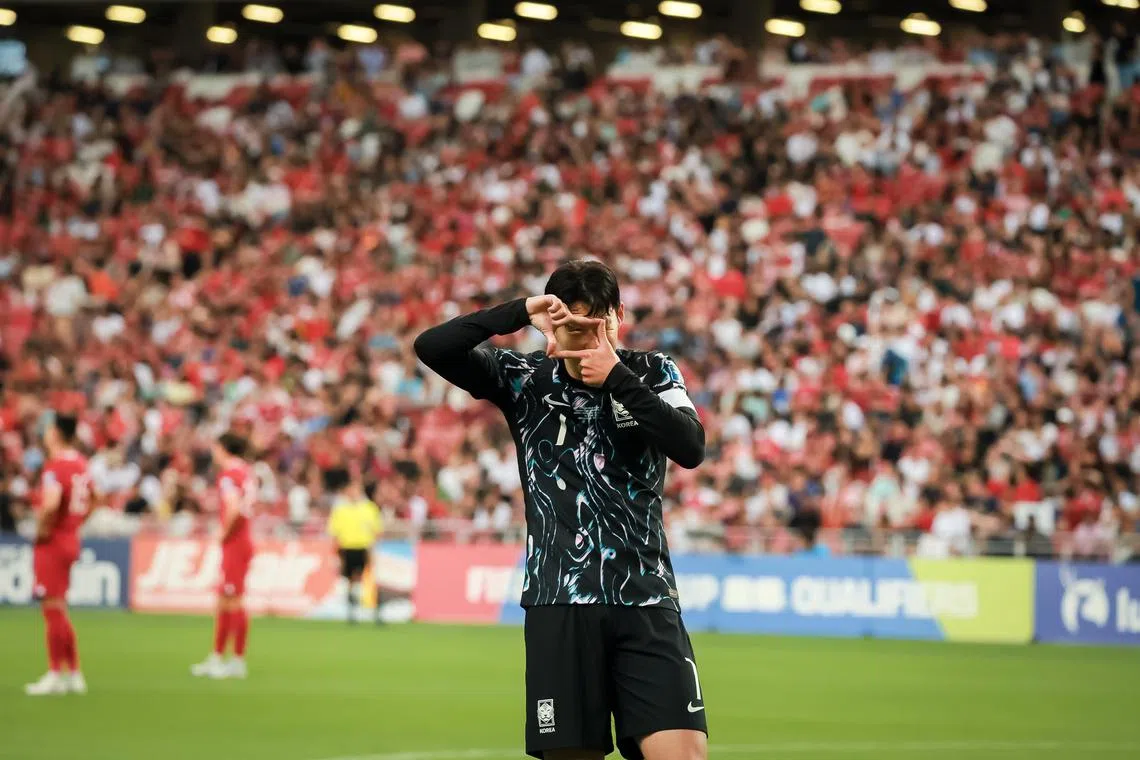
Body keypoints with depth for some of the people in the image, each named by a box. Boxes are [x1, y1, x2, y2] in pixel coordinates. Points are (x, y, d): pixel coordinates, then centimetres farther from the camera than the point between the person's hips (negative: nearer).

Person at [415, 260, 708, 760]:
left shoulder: (653, 373, 6)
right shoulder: (523, 379, 3)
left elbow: (690, 448, -11)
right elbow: (431, 348, -9)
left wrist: (617, 377, -16)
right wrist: (520, 312, -19)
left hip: (646, 601, 0)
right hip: (559, 604, 0)